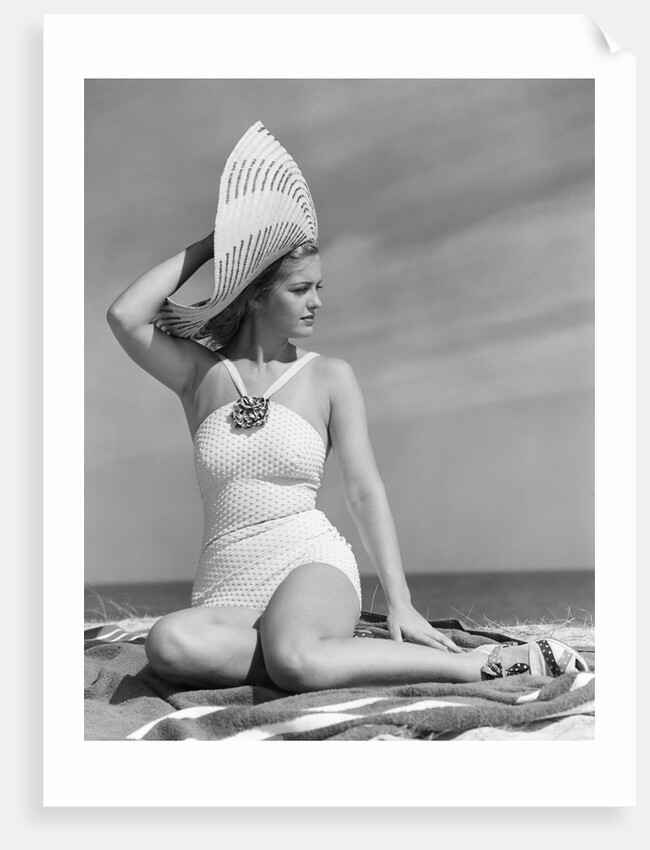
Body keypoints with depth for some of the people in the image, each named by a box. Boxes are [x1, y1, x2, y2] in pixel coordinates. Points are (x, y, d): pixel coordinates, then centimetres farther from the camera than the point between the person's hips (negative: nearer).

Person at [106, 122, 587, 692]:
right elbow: (125, 317, -5)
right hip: (226, 585, 2)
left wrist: (400, 602, -7)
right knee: (170, 646, -34)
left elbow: (365, 491, 2)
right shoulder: (203, 373, 9)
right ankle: (332, 654, -22)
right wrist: (210, 243, 1)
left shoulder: (329, 377, 7)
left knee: (295, 661, -37)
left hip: (312, 561, -2)